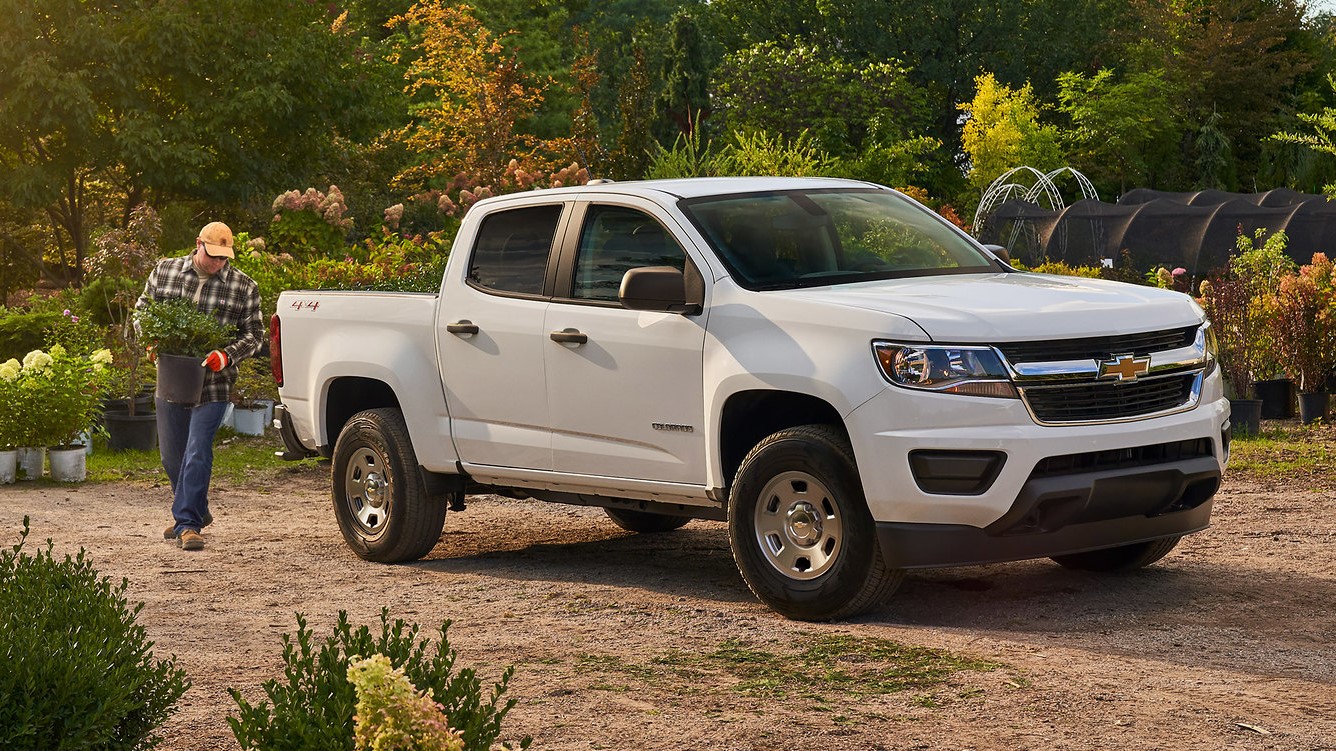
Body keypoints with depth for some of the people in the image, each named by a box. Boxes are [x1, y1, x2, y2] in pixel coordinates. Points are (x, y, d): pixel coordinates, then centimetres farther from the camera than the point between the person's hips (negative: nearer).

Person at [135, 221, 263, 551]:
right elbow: (142, 310, 14)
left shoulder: (244, 287, -1)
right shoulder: (165, 271, 4)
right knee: (171, 454, 14)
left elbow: (254, 334, 1)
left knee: (197, 453, -12)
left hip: (213, 385, -3)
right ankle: (196, 511, 34)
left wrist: (227, 356, -17)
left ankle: (188, 523, -8)